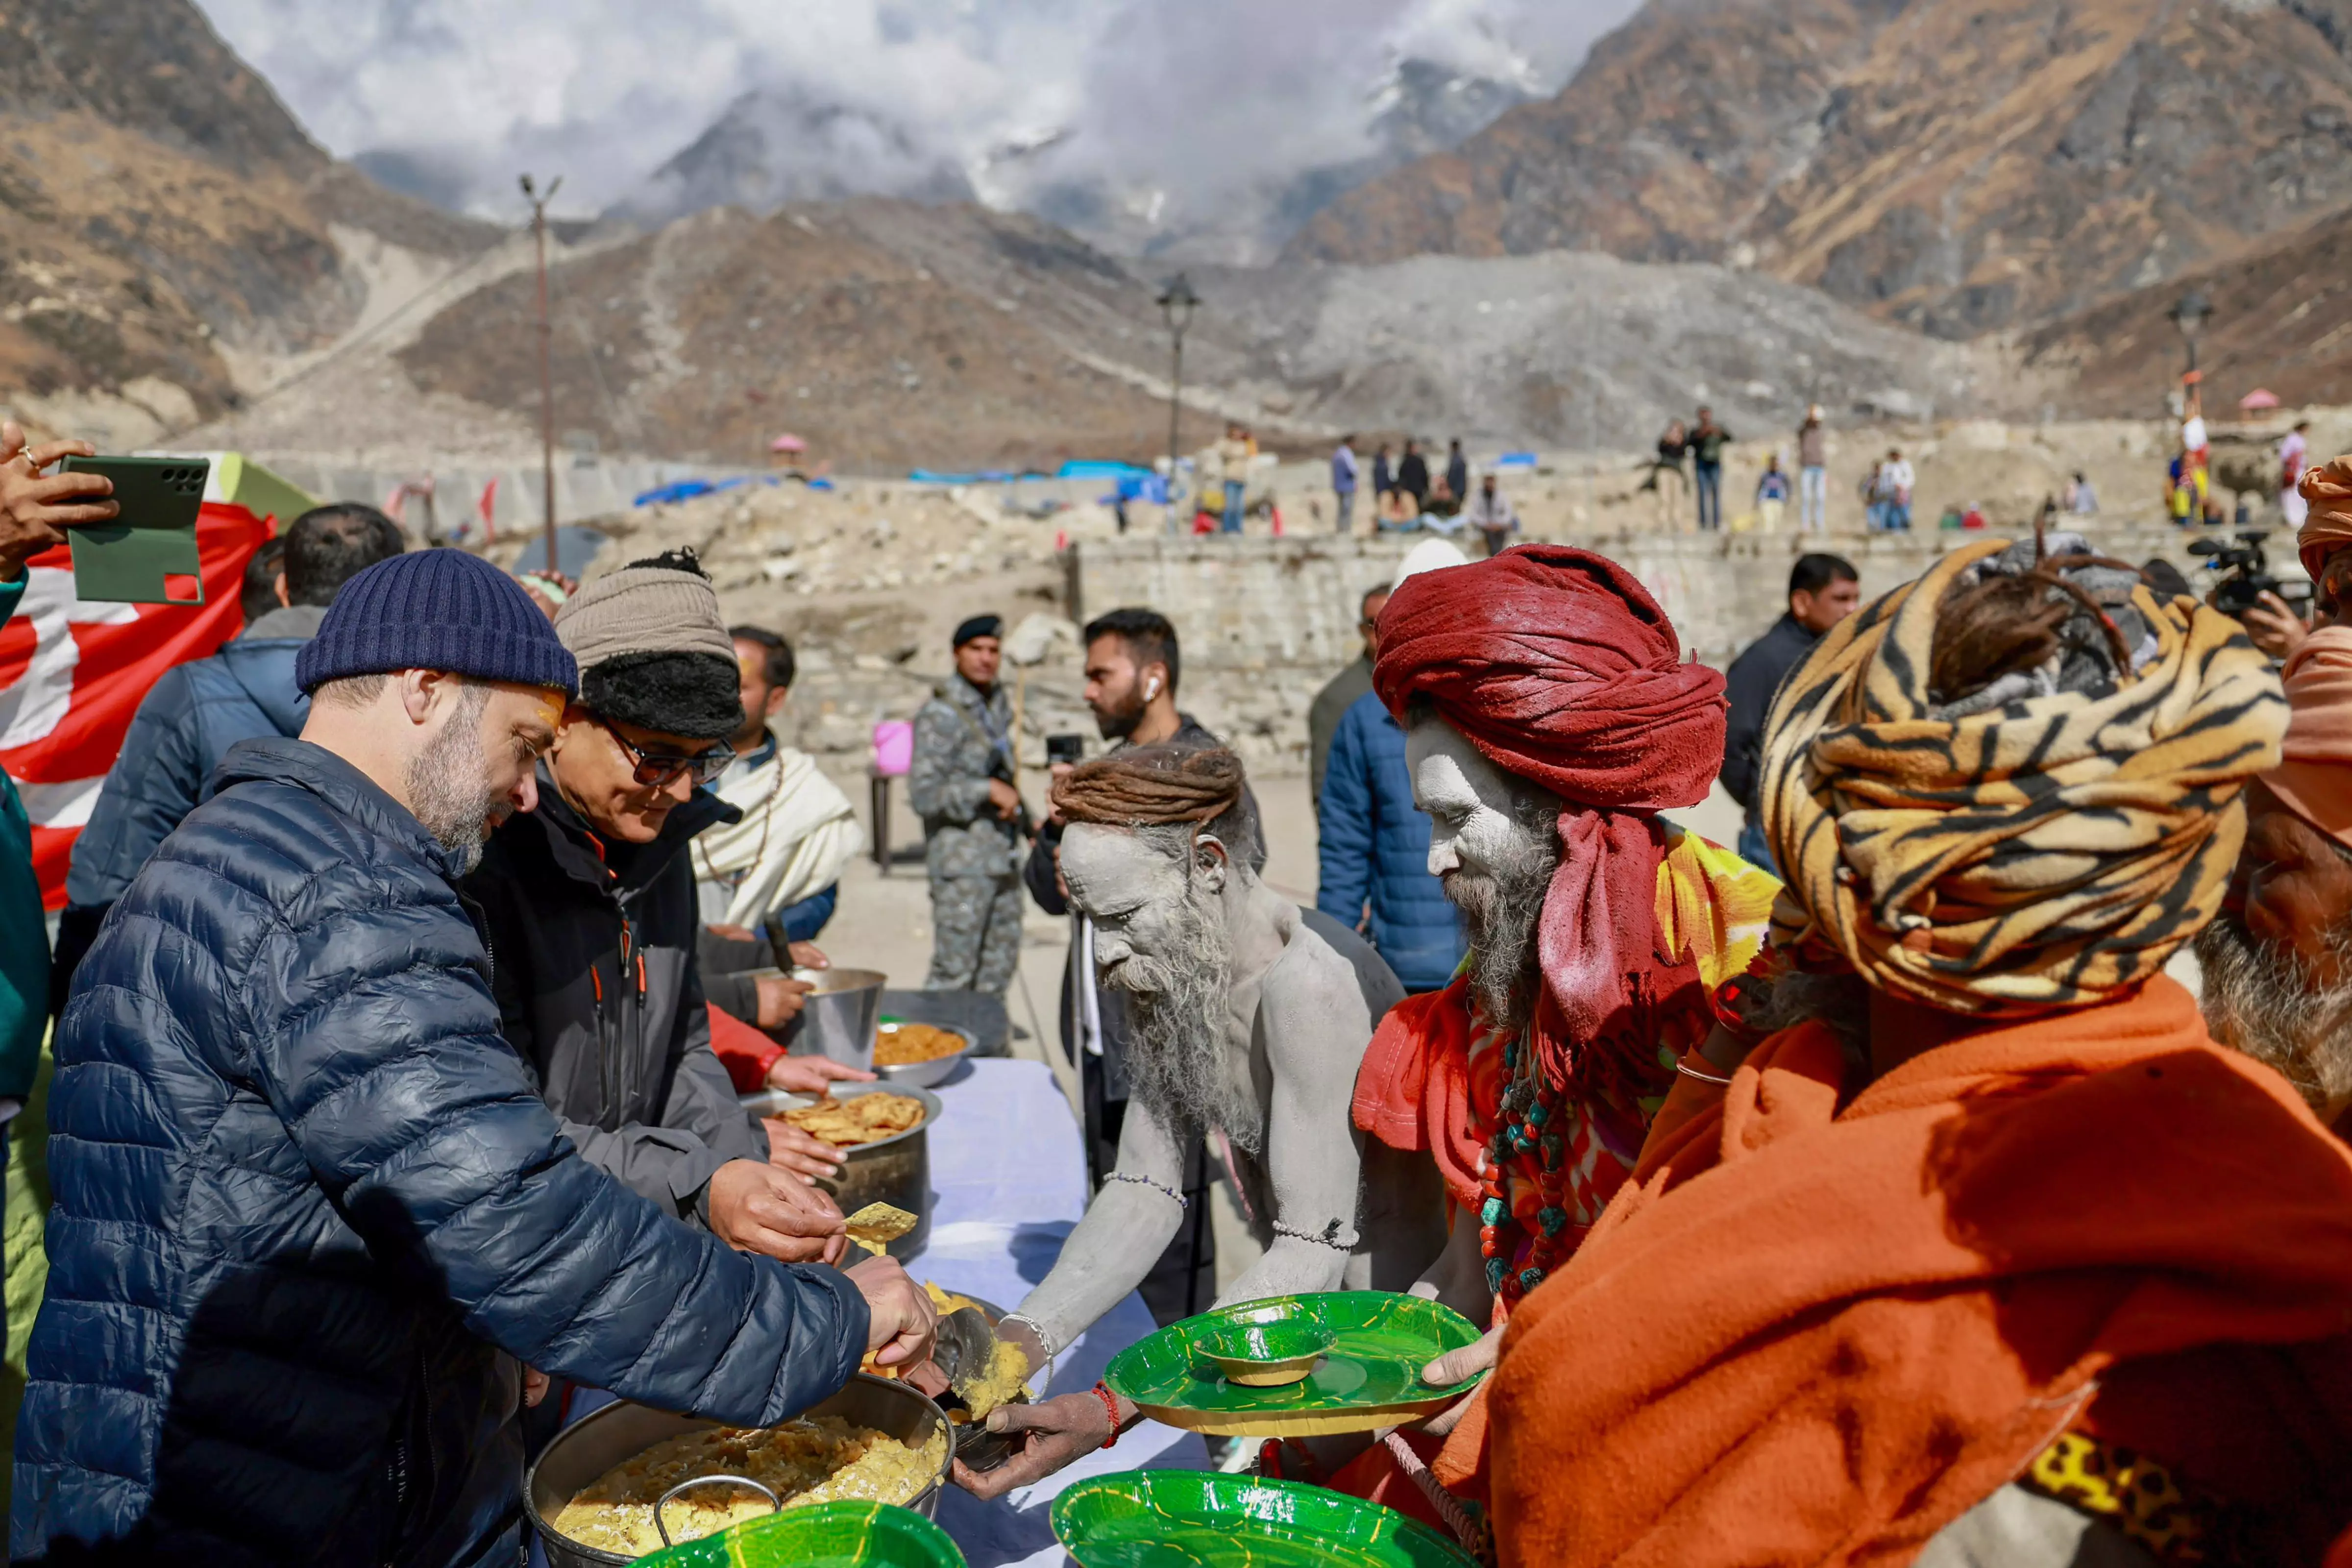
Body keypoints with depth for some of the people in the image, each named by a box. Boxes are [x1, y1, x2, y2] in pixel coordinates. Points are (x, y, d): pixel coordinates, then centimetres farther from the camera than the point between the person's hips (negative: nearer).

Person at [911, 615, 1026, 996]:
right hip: (962, 862, -8)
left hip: (1002, 857, 8)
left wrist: (1027, 821, 16)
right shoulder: (939, 714, -12)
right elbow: (923, 793, -17)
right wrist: (988, 790, -19)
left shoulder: (998, 705, 13)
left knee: (1000, 965, 13)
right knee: (954, 971, -7)